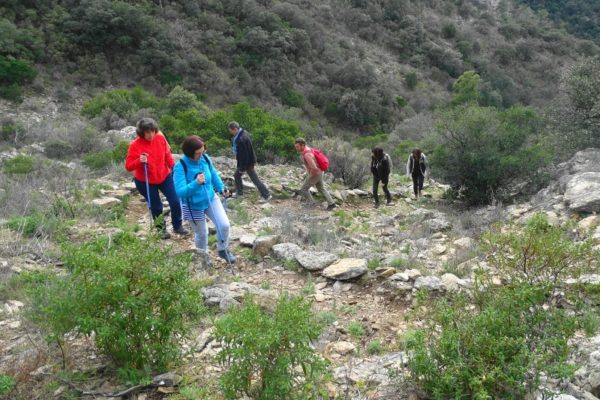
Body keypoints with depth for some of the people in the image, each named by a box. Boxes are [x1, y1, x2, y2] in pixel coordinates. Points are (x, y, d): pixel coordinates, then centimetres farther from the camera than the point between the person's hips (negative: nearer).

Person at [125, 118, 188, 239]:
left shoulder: (160, 138, -12)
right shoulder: (135, 145, -22)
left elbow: (167, 154, 4)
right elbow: (128, 166, -20)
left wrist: (174, 168, 2)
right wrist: (139, 161, -38)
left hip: (164, 176, 3)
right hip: (145, 181, -3)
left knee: (175, 201, 3)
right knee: (156, 207, 9)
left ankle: (178, 226, 24)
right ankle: (161, 229, 32)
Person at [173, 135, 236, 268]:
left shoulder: (205, 158, -13)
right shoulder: (180, 167, -29)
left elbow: (213, 174, 9)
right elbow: (180, 192, -36)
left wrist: (221, 188, 0)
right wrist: (195, 183, -50)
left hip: (211, 198, 4)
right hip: (193, 206, -4)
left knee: (224, 225, -3)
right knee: (201, 233, 14)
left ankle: (223, 250, 26)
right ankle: (204, 256, 45)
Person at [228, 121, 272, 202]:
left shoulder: (242, 139, -31)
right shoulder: (240, 134, 2)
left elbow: (244, 154, -28)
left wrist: (243, 167, -22)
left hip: (247, 162, -10)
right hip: (242, 161, 10)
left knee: (255, 179, -2)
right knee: (237, 175, 21)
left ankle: (267, 195, 5)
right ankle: (239, 192, 36)